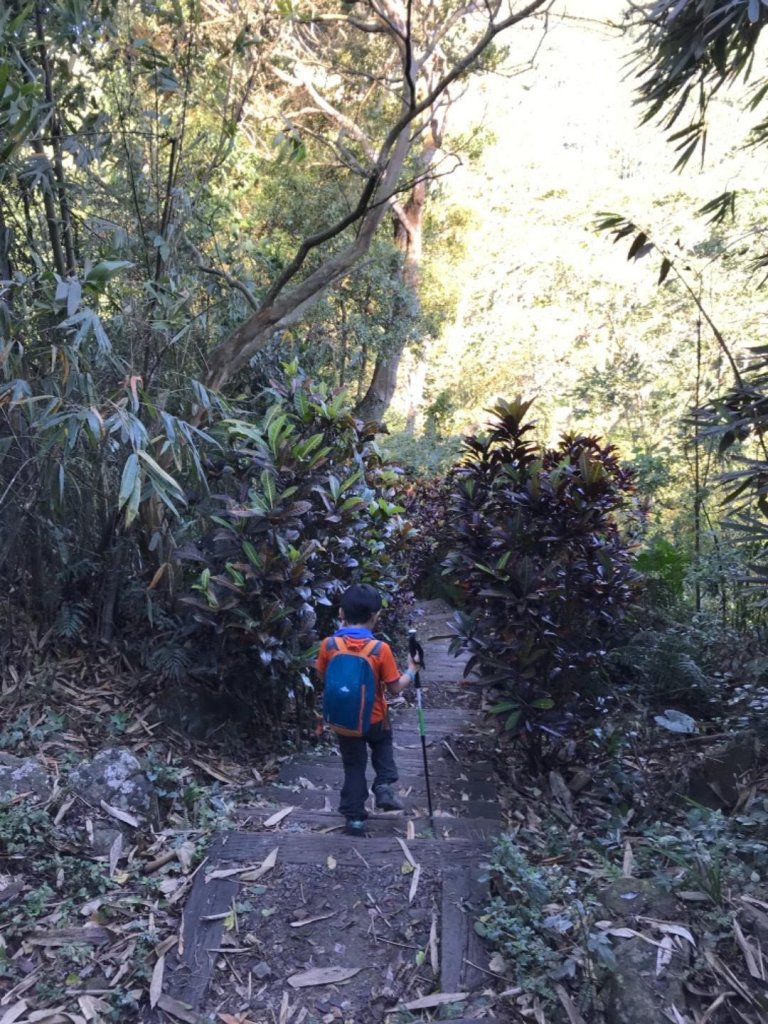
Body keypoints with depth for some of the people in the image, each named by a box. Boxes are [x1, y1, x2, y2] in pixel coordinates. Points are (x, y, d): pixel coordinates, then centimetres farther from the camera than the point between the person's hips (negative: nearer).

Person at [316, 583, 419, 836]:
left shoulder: (328, 645, -16)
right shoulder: (381, 649, -22)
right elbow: (395, 688, -12)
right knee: (383, 744, 31)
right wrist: (411, 671, 4)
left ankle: (354, 817, 24)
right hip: (375, 718, -1)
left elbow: (322, 677, 2)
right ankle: (384, 786, 16)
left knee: (353, 767, 19)